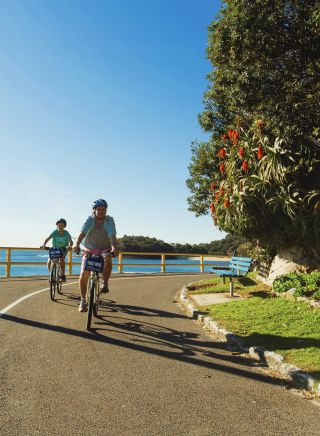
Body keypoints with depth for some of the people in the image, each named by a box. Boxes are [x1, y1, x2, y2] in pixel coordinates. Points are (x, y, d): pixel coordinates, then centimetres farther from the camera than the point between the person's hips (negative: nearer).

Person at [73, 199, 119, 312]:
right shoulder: (90, 220, -10)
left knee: (108, 258, -37)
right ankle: (83, 300, 8)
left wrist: (114, 247, -46)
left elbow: (112, 235, -27)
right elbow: (82, 232, -26)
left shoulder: (109, 220, -11)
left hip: (104, 249, -1)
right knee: (83, 274, -9)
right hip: (90, 250, 1)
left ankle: (105, 284, -21)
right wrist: (76, 244, -45)